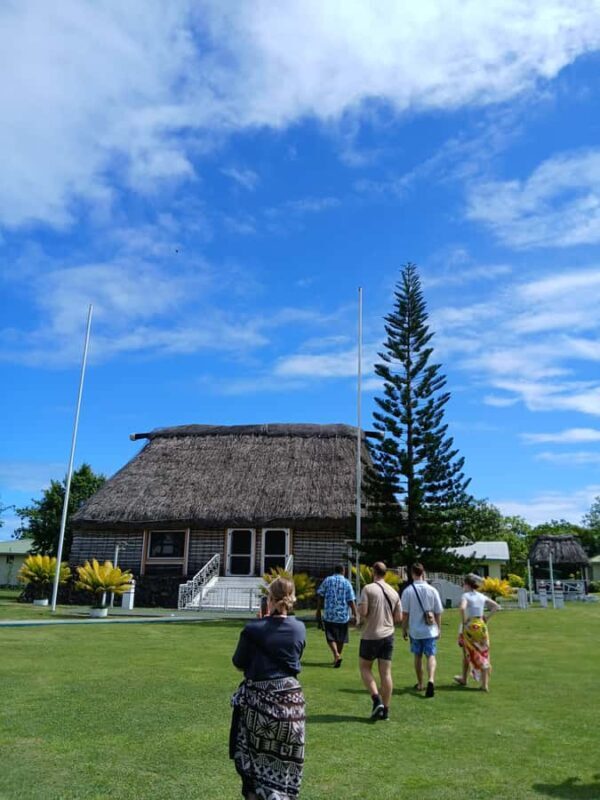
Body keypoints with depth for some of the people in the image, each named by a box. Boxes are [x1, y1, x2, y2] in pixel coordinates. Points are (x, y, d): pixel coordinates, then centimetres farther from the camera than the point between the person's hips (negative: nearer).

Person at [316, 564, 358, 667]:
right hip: (343, 615, 1)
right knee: (341, 638, 17)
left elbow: (320, 596, 1)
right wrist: (355, 615, -2)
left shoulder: (327, 580, 1)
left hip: (329, 615, 0)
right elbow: (351, 601, -7)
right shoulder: (347, 583, -3)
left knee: (330, 637, 4)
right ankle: (337, 657, 26)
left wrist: (318, 611, 10)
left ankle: (336, 655, -16)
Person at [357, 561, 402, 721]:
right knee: (386, 673, 8)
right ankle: (385, 710, 12)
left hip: (370, 636, -5)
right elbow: (399, 617, 8)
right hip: (388, 635, 5)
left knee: (365, 668, 12)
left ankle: (377, 699, -4)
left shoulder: (368, 589, -12)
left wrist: (360, 614, 3)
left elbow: (362, 612, -19)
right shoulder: (393, 592, 5)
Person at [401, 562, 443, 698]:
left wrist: (404, 629, 6)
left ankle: (420, 684, 26)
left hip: (415, 630, 0)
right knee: (431, 656, 3)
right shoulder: (432, 590, -4)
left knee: (418, 657, 15)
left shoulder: (407, 591, -8)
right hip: (430, 630, 0)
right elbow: (438, 612, 1)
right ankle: (431, 680, -20)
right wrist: (439, 628, 13)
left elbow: (405, 613, -6)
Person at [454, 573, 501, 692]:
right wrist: (487, 617, 8)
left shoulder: (466, 595, -9)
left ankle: (464, 679, 30)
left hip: (470, 626, -4)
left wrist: (463, 621, -15)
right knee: (483, 654, 7)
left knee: (467, 653, 15)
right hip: (481, 625, 4)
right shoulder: (482, 597, 7)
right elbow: (496, 607, 8)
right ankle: (485, 684, 5)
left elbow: (462, 608, -28)